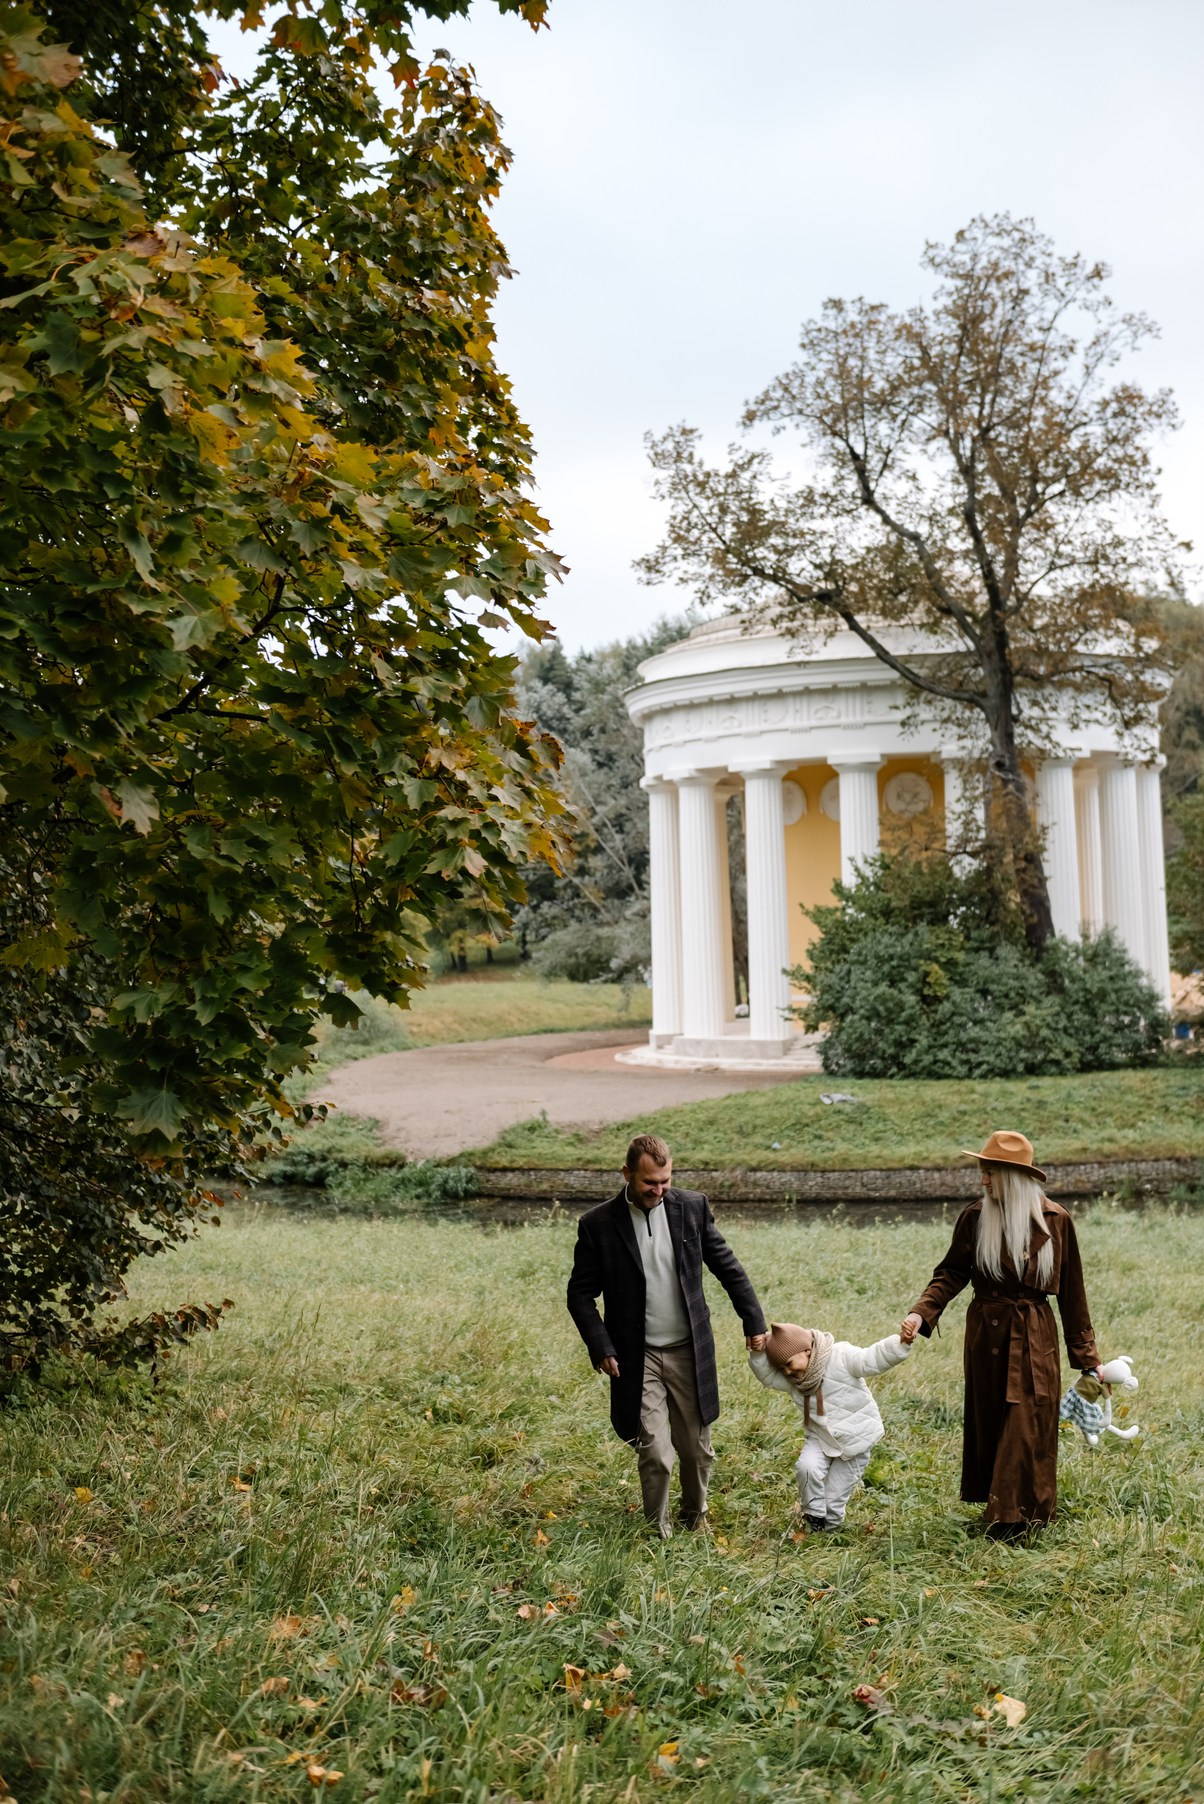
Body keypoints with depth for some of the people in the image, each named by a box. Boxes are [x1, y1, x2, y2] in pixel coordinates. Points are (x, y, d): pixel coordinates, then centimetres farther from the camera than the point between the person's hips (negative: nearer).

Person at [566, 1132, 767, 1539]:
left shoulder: (692, 1207, -2)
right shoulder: (597, 1224, -8)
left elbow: (728, 1267, 6)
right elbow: (580, 1293, -2)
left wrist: (754, 1322, 5)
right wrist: (600, 1348, -11)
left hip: (689, 1352, 2)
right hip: (637, 1358, -2)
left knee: (697, 1449, 11)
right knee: (655, 1454, -6)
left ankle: (696, 1518, 37)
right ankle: (658, 1533, 17)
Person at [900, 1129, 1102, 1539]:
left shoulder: (1055, 1221, -4)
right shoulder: (974, 1217, -2)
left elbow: (1071, 1293, 2)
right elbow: (951, 1273, 0)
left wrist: (1086, 1357, 4)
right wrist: (923, 1313, -18)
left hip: (1033, 1338, -2)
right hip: (986, 1335, 2)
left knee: (1026, 1427, -4)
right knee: (988, 1424, 8)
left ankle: (1012, 1518, 6)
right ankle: (999, 1508, 22)